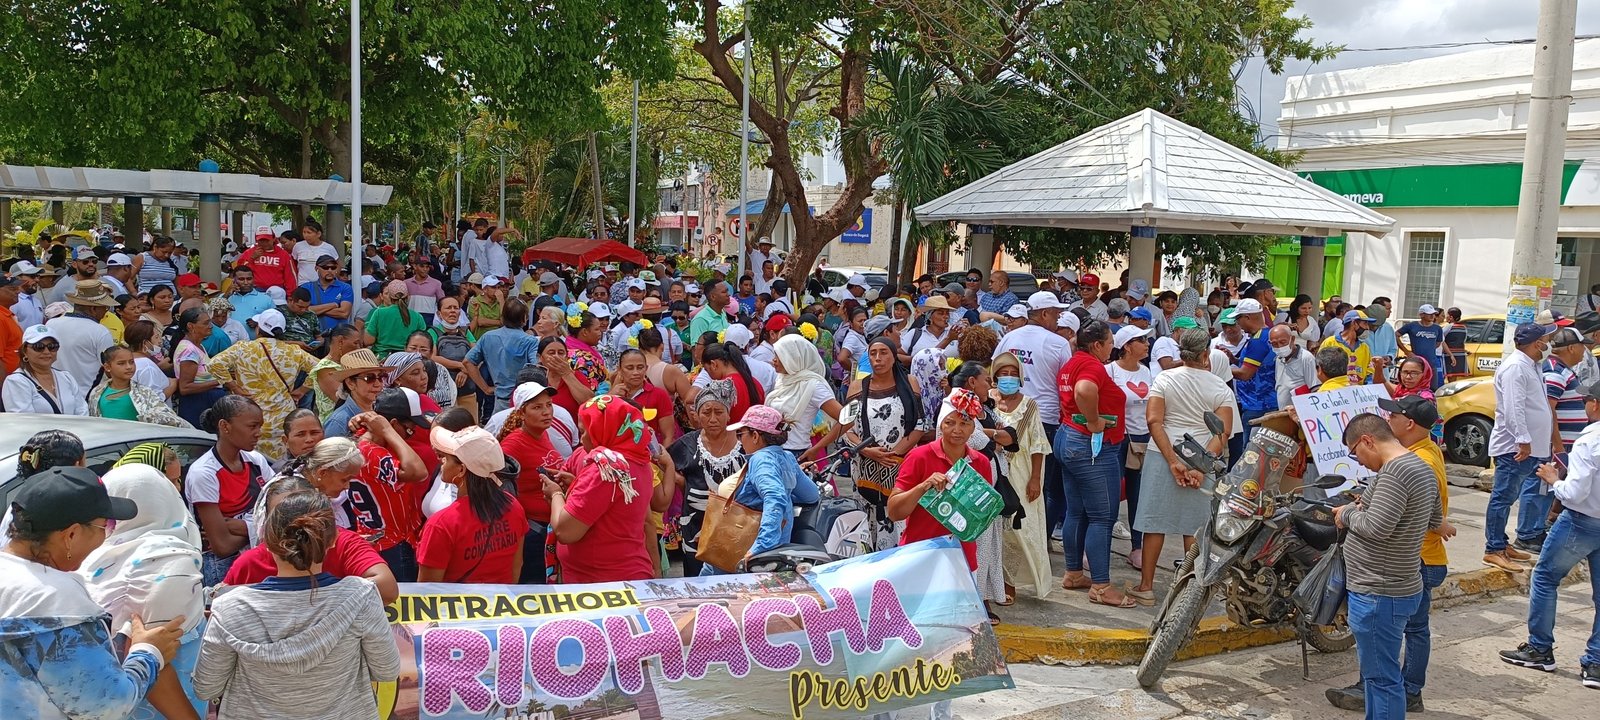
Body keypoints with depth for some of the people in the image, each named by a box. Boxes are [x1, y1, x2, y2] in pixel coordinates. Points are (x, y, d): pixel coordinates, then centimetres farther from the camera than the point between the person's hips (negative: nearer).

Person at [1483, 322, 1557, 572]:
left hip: (1529, 446, 10)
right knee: (1503, 497, -6)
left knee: (1506, 497, 15)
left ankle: (1500, 543, 23)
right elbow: (1513, 408, -24)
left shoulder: (1530, 366, 17)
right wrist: (1523, 440, -27)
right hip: (1514, 447, -10)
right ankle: (1493, 551, -3)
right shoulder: (1515, 367, -17)